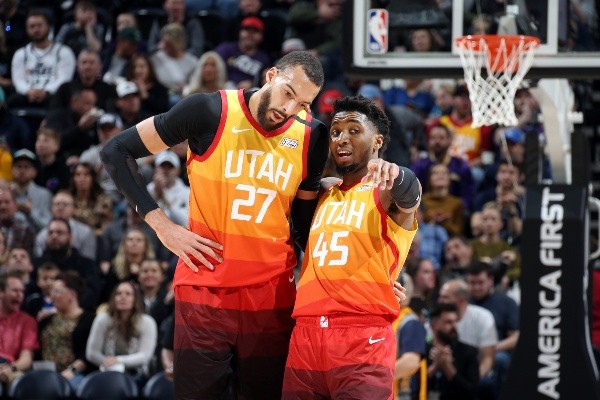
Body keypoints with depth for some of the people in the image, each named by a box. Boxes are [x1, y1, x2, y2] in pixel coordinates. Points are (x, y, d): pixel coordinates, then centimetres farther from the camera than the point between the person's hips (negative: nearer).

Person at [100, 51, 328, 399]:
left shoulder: (311, 137, 2)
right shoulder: (210, 111, -9)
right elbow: (117, 152, -2)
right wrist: (162, 224, -6)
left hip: (271, 295, 3)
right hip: (205, 289, -3)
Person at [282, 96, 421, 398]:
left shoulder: (385, 192, 1)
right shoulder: (324, 195, 21)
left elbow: (408, 195, -22)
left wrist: (394, 174, -46)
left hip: (364, 338, -6)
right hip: (306, 335, 6)